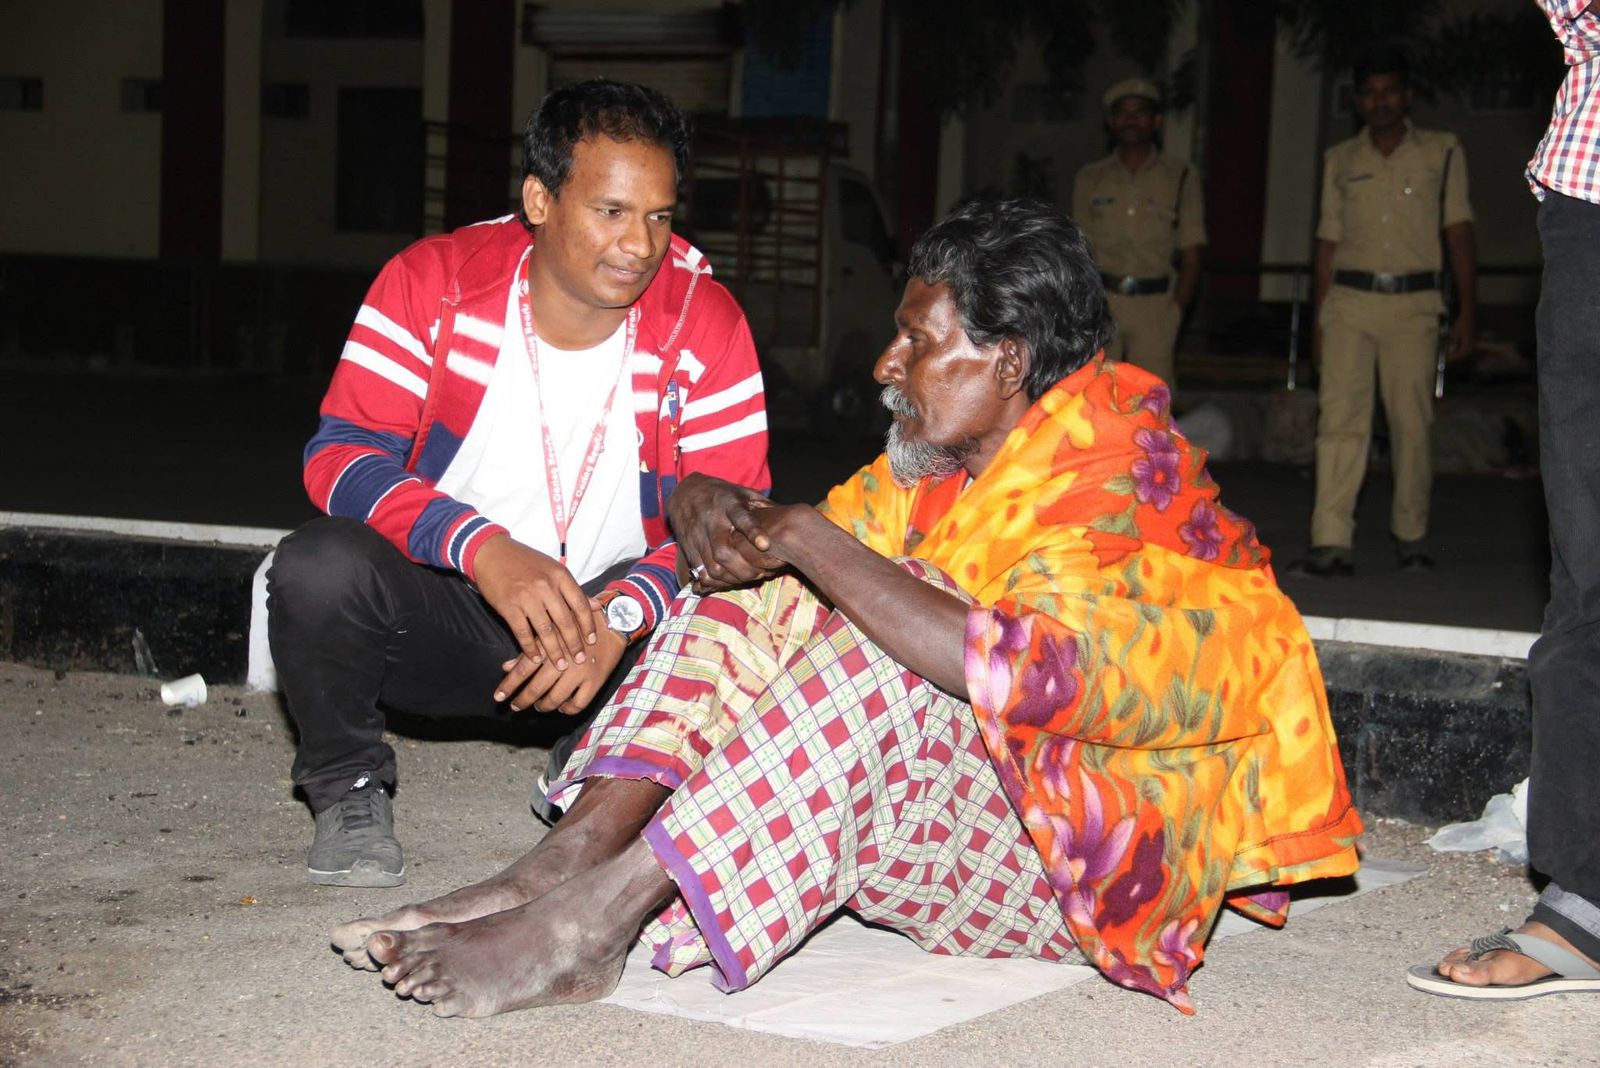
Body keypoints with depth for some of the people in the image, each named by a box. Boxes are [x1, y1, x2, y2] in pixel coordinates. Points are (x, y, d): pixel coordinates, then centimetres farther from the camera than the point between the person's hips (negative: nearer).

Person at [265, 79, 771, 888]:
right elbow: (339, 454, -17)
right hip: (440, 607, -1)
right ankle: (348, 791, 0)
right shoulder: (434, 282, -11)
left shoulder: (703, 321, -9)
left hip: (608, 617, 1)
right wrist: (480, 548, -35)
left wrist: (621, 617, -31)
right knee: (318, 569, -31)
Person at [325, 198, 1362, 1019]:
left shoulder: (1119, 486, -18)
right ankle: (571, 862, -26)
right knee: (759, 593, -6)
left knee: (887, 651, -33)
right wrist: (722, 510, -11)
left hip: (1091, 860, -8)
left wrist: (812, 540, -26)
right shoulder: (946, 460, 9)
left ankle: (592, 920, -36)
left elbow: (1011, 672, -34)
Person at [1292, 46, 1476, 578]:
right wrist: (1321, 315, 10)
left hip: (1412, 304, -1)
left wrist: (1467, 313, -2)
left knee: (1412, 423, 1)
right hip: (1349, 300, 1)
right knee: (1340, 417, -9)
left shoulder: (1442, 151, 7)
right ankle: (1332, 543, -13)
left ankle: (1411, 536, 15)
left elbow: (1458, 232, 4)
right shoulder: (1339, 159, 13)